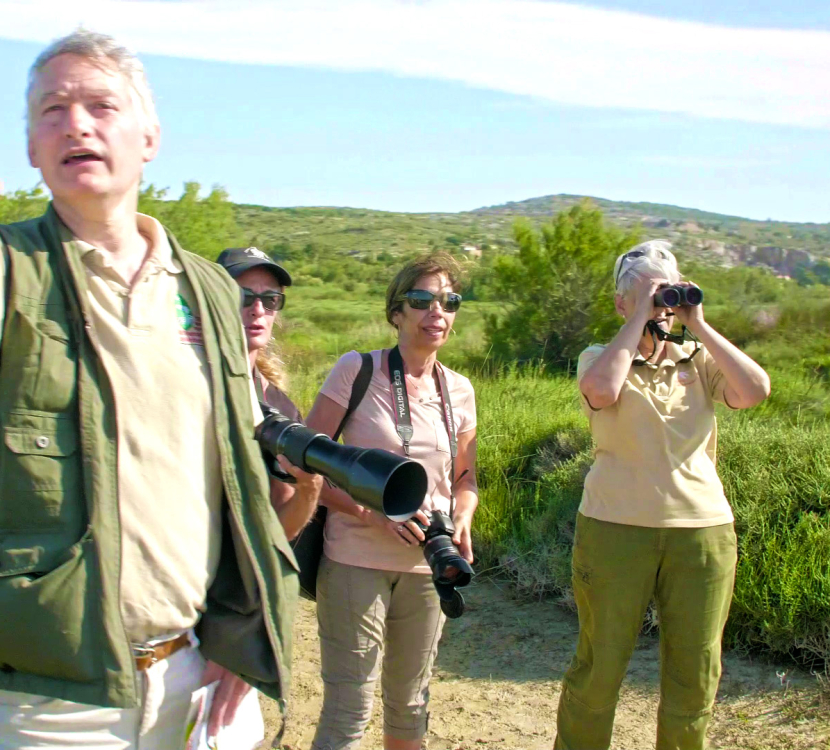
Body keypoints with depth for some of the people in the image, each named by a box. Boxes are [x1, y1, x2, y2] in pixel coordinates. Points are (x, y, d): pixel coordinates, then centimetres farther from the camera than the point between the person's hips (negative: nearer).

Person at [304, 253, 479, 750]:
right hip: (356, 560, -4)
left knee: (410, 704, 17)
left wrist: (462, 521, -5)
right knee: (349, 710, -1)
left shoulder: (459, 390, 6)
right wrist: (372, 513, -21)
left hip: (427, 564, 5)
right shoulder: (356, 371, -8)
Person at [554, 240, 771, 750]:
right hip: (616, 527, -2)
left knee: (695, 670, 10)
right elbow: (601, 391, -22)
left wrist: (699, 326, -7)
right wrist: (640, 320, -13)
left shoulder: (700, 362, 8)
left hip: (703, 529, 3)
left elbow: (756, 391, -10)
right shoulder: (601, 359, 2)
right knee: (601, 663, 6)